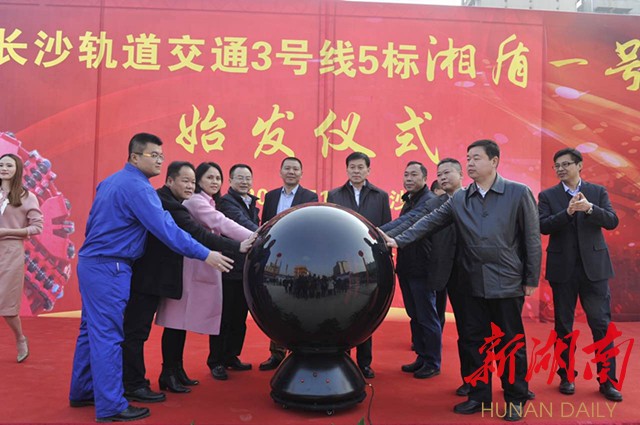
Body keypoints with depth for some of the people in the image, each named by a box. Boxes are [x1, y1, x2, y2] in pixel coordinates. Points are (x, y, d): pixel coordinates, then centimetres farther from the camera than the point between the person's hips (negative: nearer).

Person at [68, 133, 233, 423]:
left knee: (92, 330, 16)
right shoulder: (137, 187, -18)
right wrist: (205, 255, -22)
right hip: (109, 268, -10)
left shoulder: (111, 181, 13)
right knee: (107, 335, -5)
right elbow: (166, 228, -24)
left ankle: (82, 392, 28)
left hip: (92, 263, 10)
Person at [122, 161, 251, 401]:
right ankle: (133, 386, 11)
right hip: (147, 279, -11)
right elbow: (198, 235, -27)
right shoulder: (169, 205, -21)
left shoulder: (161, 200, 12)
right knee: (136, 331, 0)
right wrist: (238, 246, -28)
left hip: (147, 276, 11)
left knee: (137, 331, 18)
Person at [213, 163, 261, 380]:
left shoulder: (252, 202, 16)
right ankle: (216, 361, 13)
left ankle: (232, 356, 28)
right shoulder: (226, 201, -10)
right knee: (224, 317, 1)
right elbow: (243, 223, -25)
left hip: (248, 268, 8)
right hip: (230, 268, -7)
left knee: (240, 317, 15)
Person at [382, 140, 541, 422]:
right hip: (474, 284, 4)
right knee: (476, 340, 12)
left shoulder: (518, 193, -5)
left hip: (508, 283, -4)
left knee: (510, 344, 7)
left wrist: (531, 280, -6)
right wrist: (398, 240, -9)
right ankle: (479, 395, 27)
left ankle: (516, 399, 25)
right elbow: (429, 222, 2)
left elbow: (532, 238, -5)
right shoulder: (459, 199, 6)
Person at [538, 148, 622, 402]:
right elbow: (543, 227, -9)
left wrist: (589, 207, -21)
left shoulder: (598, 192, 6)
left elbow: (612, 221, -4)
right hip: (562, 268, 0)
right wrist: (568, 211, -23)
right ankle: (567, 376, 21)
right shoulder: (548, 195, 3)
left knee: (602, 324, 2)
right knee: (563, 325, 8)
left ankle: (607, 380, 13)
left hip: (594, 266, 0)